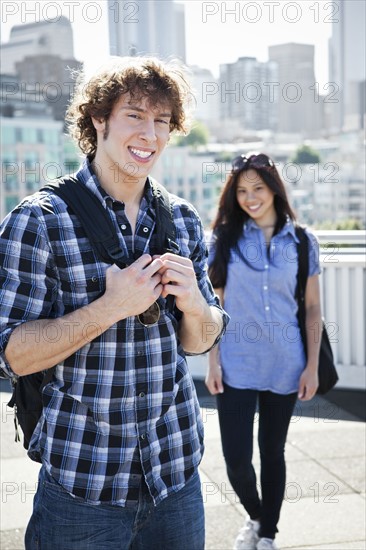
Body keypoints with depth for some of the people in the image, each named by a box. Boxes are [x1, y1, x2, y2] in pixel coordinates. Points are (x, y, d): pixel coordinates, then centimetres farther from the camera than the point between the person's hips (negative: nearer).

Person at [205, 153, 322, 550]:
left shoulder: (301, 241, 1)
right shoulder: (225, 239, 0)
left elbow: (312, 308, 3)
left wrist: (312, 366, -1)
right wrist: (213, 362, -4)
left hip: (285, 366, 0)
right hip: (236, 365, 0)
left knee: (272, 452, 13)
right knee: (236, 459, -1)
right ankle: (255, 517, 31)